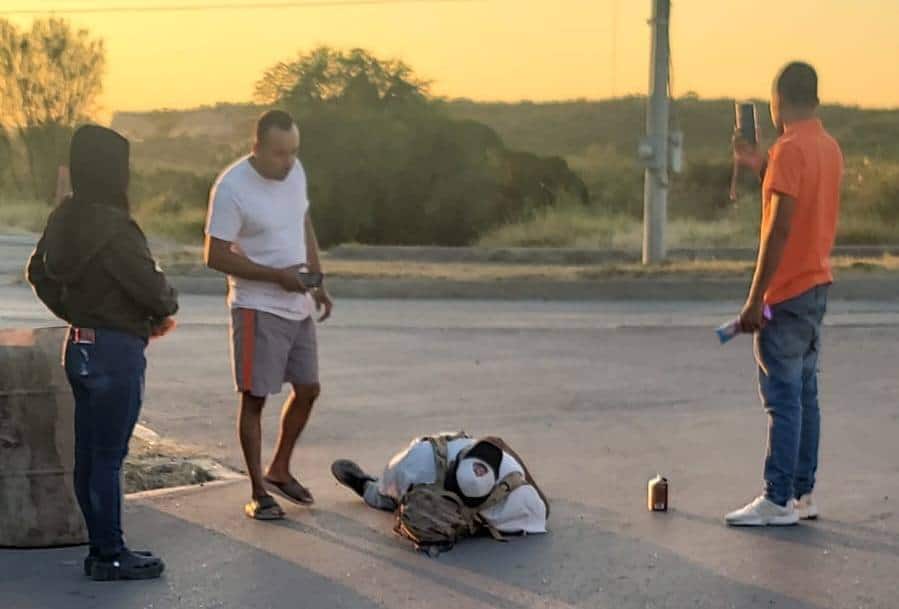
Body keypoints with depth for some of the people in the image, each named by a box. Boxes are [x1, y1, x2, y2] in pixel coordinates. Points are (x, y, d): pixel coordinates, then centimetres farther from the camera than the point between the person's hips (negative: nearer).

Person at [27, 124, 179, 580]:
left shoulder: (65, 219, 5)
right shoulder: (112, 226, -21)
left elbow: (39, 273, 18)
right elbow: (150, 286, -20)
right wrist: (167, 309, 1)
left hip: (81, 345, 9)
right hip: (117, 350, -9)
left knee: (89, 453, 13)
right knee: (108, 456, -1)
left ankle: (101, 548, 22)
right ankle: (110, 556, 6)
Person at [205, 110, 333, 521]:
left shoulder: (295, 171, 4)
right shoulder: (231, 188, -18)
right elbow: (215, 256, -18)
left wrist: (318, 282, 12)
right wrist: (278, 276, -22)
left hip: (298, 305, 7)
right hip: (258, 308, -7)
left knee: (308, 389, 13)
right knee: (254, 397, -1)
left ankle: (279, 471, 30)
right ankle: (258, 492, 7)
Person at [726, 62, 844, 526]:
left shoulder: (790, 150, -16)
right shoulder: (829, 148, 12)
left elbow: (779, 229, -21)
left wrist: (754, 300, -19)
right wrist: (760, 168, 23)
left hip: (787, 293, -9)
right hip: (817, 285, 9)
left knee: (783, 398, -6)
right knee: (805, 394, 12)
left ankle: (778, 501, -4)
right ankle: (802, 494, 17)